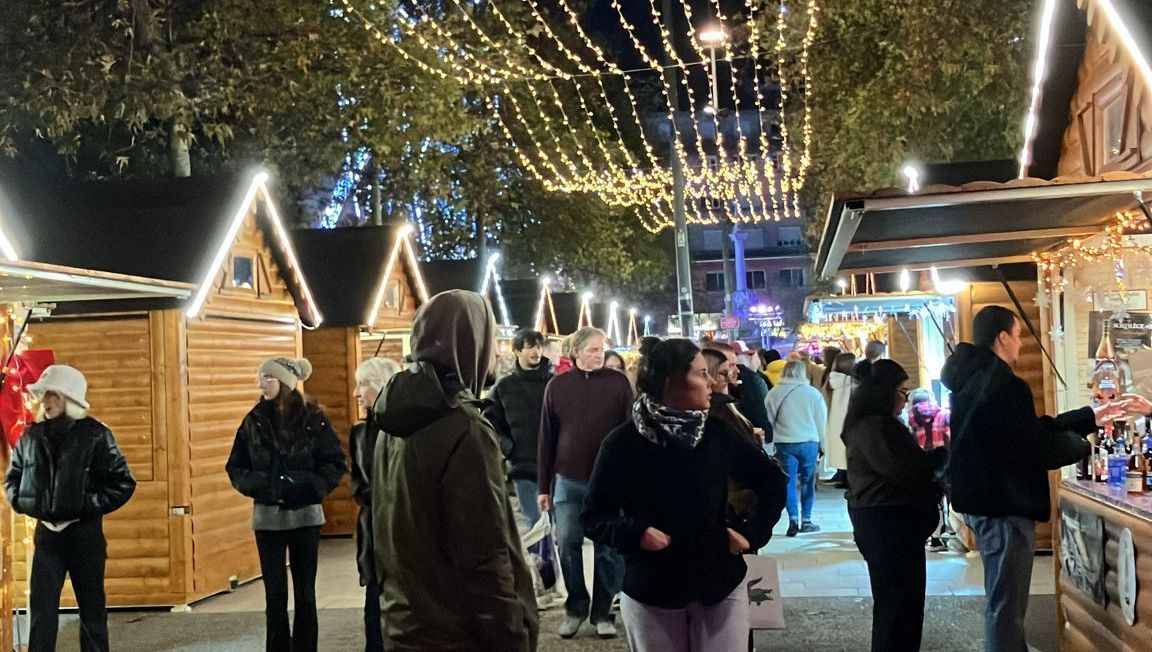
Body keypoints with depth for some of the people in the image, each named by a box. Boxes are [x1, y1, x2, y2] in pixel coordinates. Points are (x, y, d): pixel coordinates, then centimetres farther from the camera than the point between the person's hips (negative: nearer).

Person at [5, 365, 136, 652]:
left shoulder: (95, 435, -8)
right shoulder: (31, 436, 3)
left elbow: (123, 483, -8)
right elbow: (12, 478, 17)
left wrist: (87, 506, -13)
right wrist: (22, 503, 1)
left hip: (85, 533, -3)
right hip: (46, 533, 3)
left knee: (91, 609, 8)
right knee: (41, 609, 1)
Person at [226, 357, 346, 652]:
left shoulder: (313, 418, -6)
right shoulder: (253, 421, 1)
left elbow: (335, 464, -4)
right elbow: (235, 467, 6)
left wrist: (311, 486, -20)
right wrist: (256, 486, -11)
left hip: (305, 515, -1)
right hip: (267, 517, 1)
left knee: (305, 592, 8)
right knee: (275, 594, 4)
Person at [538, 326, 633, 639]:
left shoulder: (619, 383, -2)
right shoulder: (557, 385, 2)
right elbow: (546, 438, 5)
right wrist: (544, 485, 4)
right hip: (568, 480, 1)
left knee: (609, 548, 5)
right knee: (568, 545, 5)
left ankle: (602, 612, 17)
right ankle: (575, 608, 20)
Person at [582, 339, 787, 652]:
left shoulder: (718, 433, -2)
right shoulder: (623, 443, -9)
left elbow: (773, 481, 9)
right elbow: (593, 517, -5)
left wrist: (753, 533, -2)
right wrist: (635, 532, -22)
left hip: (721, 585, 2)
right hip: (650, 593, -2)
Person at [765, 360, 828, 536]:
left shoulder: (773, 394, 1)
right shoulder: (812, 393, -1)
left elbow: (769, 420, 6)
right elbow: (821, 421, 4)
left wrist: (771, 441, 15)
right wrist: (822, 445, 13)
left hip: (784, 443, 0)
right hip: (808, 442, 0)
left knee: (789, 482, 4)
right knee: (807, 482, 10)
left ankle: (793, 519, -6)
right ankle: (806, 520, 13)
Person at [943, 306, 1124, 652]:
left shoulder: (973, 380, 9)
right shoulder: (1005, 386, -22)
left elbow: (1029, 429, 16)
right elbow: (1037, 448, -22)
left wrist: (1091, 417, 19)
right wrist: (1080, 443, -2)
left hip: (982, 500, 10)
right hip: (1004, 506, -10)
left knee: (1002, 599, 24)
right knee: (1006, 607, -1)